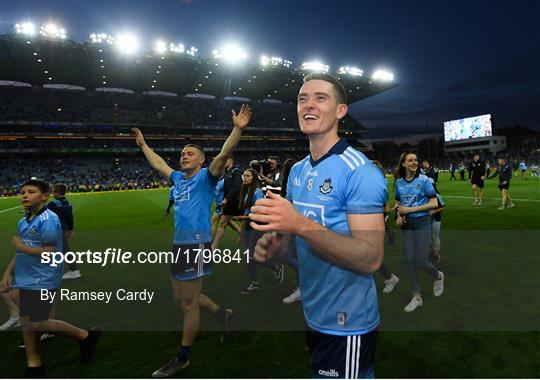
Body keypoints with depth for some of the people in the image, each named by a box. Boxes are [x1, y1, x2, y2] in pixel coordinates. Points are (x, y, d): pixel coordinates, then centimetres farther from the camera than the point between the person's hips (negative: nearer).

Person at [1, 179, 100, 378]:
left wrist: (21, 247, -13)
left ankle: (86, 336, 14)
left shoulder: (48, 220, -18)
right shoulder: (23, 222, 9)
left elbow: (49, 254, -22)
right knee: (26, 323, 14)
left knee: (38, 324, -3)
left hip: (42, 281, -8)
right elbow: (20, 250, 16)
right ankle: (34, 367, 30)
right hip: (27, 280, 9)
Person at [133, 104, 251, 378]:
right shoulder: (178, 178, 14)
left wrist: (237, 129, -31)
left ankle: (183, 357, 22)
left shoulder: (206, 177, -6)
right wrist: (143, 145, 39)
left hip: (197, 245, -8)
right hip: (179, 244, 8)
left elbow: (223, 155, -21)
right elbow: (158, 164, 31)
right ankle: (222, 314, 39)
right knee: (183, 297, 19)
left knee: (188, 303, 3)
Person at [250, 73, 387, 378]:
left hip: (347, 325, -7)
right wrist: (274, 245, -8)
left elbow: (372, 259, -25)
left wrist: (301, 225, -34)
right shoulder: (297, 171, 4)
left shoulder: (360, 171, -20)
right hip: (311, 316, 8)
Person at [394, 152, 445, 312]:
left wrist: (411, 209, -17)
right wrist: (399, 216, -3)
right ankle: (417, 297, 18)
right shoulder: (399, 182, 4)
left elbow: (434, 203, -11)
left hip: (422, 223, -4)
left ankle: (438, 276, 32)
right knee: (410, 262, 5)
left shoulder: (424, 180, -8)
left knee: (421, 262, -3)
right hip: (407, 225, 4)